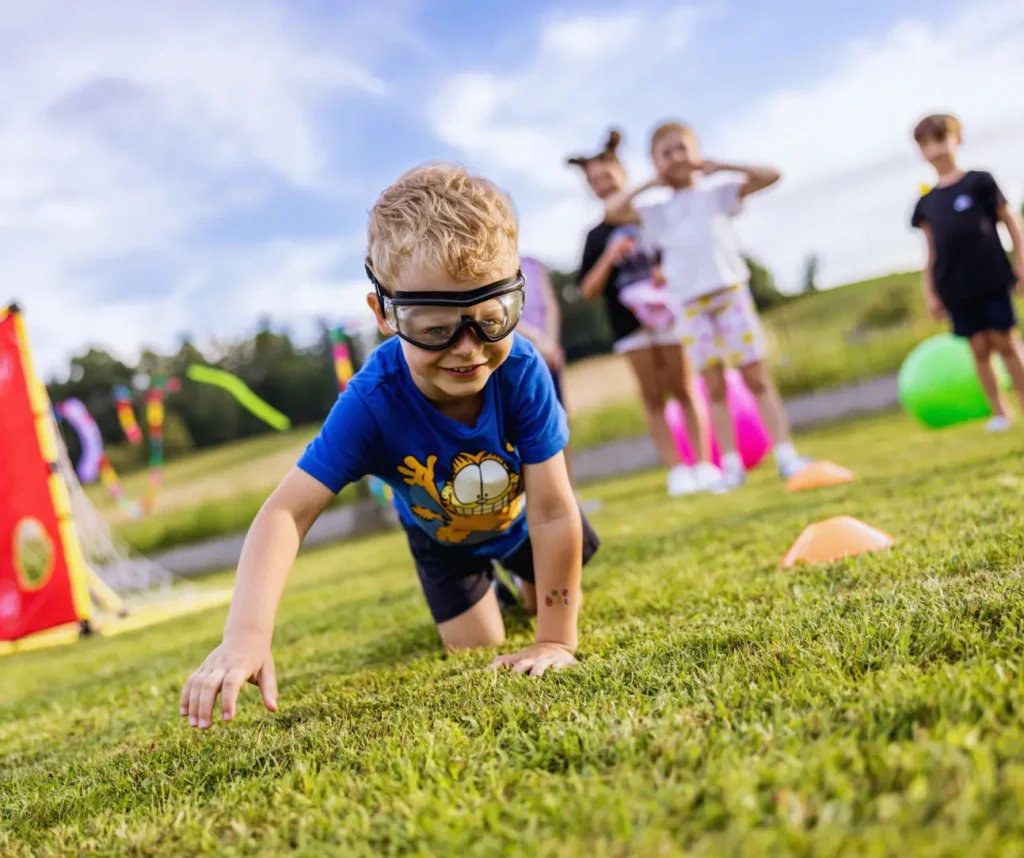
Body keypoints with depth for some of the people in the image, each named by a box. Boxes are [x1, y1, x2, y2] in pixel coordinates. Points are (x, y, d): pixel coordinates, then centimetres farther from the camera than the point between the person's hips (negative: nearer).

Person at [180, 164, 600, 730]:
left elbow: (552, 513, -36)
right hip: (440, 533, -1)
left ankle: (523, 580, 54)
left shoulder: (522, 372, -41)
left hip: (518, 518, 1)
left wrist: (556, 642, -34)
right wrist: (246, 636, -61)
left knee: (551, 607, 20)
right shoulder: (372, 402, -42)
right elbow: (286, 512, -46)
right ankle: (478, 586, 38)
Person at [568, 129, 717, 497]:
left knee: (683, 390, 3)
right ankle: (676, 470, 4)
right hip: (630, 323, 1)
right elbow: (588, 291, 0)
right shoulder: (598, 236, 5)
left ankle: (704, 463, 8)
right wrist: (609, 257, -13)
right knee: (653, 397, 2)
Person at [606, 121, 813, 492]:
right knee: (714, 385, 2)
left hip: (731, 293, -1)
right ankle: (732, 465, 4)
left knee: (757, 377, -2)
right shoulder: (657, 212, 12)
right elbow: (612, 208, 0)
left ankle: (785, 453, 1)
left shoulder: (718, 193, 9)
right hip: (690, 305, 2)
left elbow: (770, 175, 3)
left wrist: (719, 167, 1)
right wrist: (651, 184, 5)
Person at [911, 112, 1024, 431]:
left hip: (991, 278, -3)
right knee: (979, 347, 3)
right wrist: (930, 293, 6)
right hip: (955, 287, 3)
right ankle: (998, 413, 10)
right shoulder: (926, 203, 10)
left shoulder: (979, 181, 0)